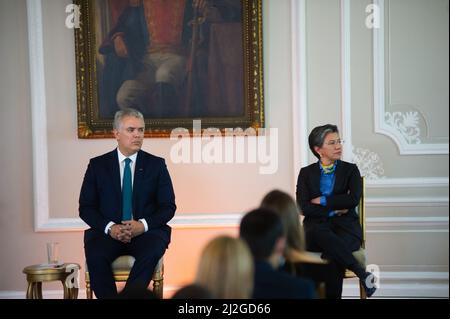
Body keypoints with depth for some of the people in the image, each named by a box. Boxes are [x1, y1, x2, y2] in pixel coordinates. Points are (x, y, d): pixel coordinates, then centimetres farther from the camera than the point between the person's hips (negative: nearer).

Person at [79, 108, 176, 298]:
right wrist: (109, 227, -14)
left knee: (151, 253, -33)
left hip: (146, 231, 0)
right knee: (95, 256, -31)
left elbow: (168, 207, 5)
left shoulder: (156, 164, 8)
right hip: (108, 232, 0)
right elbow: (86, 207, 5)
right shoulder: (97, 165, 9)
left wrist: (143, 225, -14)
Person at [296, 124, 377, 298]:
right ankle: (362, 274, -37)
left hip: (345, 226, 0)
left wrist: (322, 200, -4)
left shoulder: (350, 170, 11)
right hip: (317, 227, 1)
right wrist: (333, 210, -6)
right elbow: (303, 207, 0)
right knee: (322, 235, -39)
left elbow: (354, 199, -7)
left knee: (331, 254, -37)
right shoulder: (306, 173, 13)